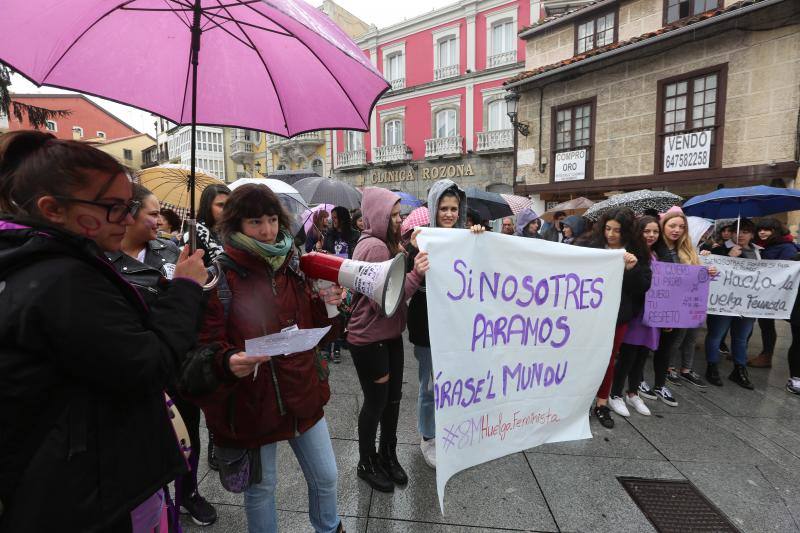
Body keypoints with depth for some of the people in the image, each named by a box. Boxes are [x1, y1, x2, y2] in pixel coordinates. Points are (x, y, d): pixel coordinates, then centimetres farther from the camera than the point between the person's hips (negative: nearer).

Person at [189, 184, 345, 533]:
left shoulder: (292, 262, 1)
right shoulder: (219, 273, -13)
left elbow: (315, 330, 6)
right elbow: (206, 345, -13)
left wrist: (326, 304, -14)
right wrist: (228, 363, -34)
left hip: (303, 392, 5)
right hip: (251, 400, -4)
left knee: (325, 477, 20)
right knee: (261, 487, 18)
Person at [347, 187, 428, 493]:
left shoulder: (386, 244, 9)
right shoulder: (373, 247, -21)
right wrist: (415, 274, -34)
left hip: (390, 335, 9)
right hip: (369, 339, -8)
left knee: (393, 398, 18)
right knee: (376, 402, 8)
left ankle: (388, 456, 38)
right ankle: (366, 464, 31)